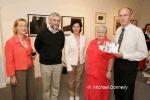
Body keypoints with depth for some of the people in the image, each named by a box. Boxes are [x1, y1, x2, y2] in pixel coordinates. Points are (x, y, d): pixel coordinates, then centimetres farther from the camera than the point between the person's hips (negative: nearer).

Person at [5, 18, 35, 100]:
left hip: (30, 69, 6)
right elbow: (9, 61, -13)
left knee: (30, 92, 19)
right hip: (19, 72, -5)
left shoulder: (28, 39, 2)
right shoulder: (10, 42, -16)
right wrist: (12, 75, -11)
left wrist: (32, 55, 0)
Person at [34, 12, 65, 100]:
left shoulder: (61, 34, -3)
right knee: (46, 86, 12)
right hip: (45, 64, -2)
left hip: (58, 64, 3)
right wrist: (44, 55, 9)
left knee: (56, 86, 15)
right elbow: (37, 46, 2)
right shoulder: (42, 33, -13)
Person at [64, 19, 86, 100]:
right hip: (71, 63, -2)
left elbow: (84, 51, 3)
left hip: (81, 63, 2)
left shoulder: (83, 38, -3)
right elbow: (66, 53, -11)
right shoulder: (68, 38, -12)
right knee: (71, 81, 14)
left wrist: (84, 62, 3)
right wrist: (68, 65, -13)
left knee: (78, 80, 17)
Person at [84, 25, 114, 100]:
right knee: (90, 89, 19)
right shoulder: (92, 42, 7)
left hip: (101, 72, -5)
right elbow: (87, 54, 13)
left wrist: (109, 71, -14)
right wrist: (86, 65, 13)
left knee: (101, 90, 11)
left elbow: (111, 58, -13)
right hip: (90, 71, 5)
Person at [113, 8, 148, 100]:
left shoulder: (137, 31, -19)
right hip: (117, 62, 6)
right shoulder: (118, 30, 2)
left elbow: (143, 54, -19)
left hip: (129, 65, -6)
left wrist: (124, 55, -26)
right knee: (117, 90, 24)